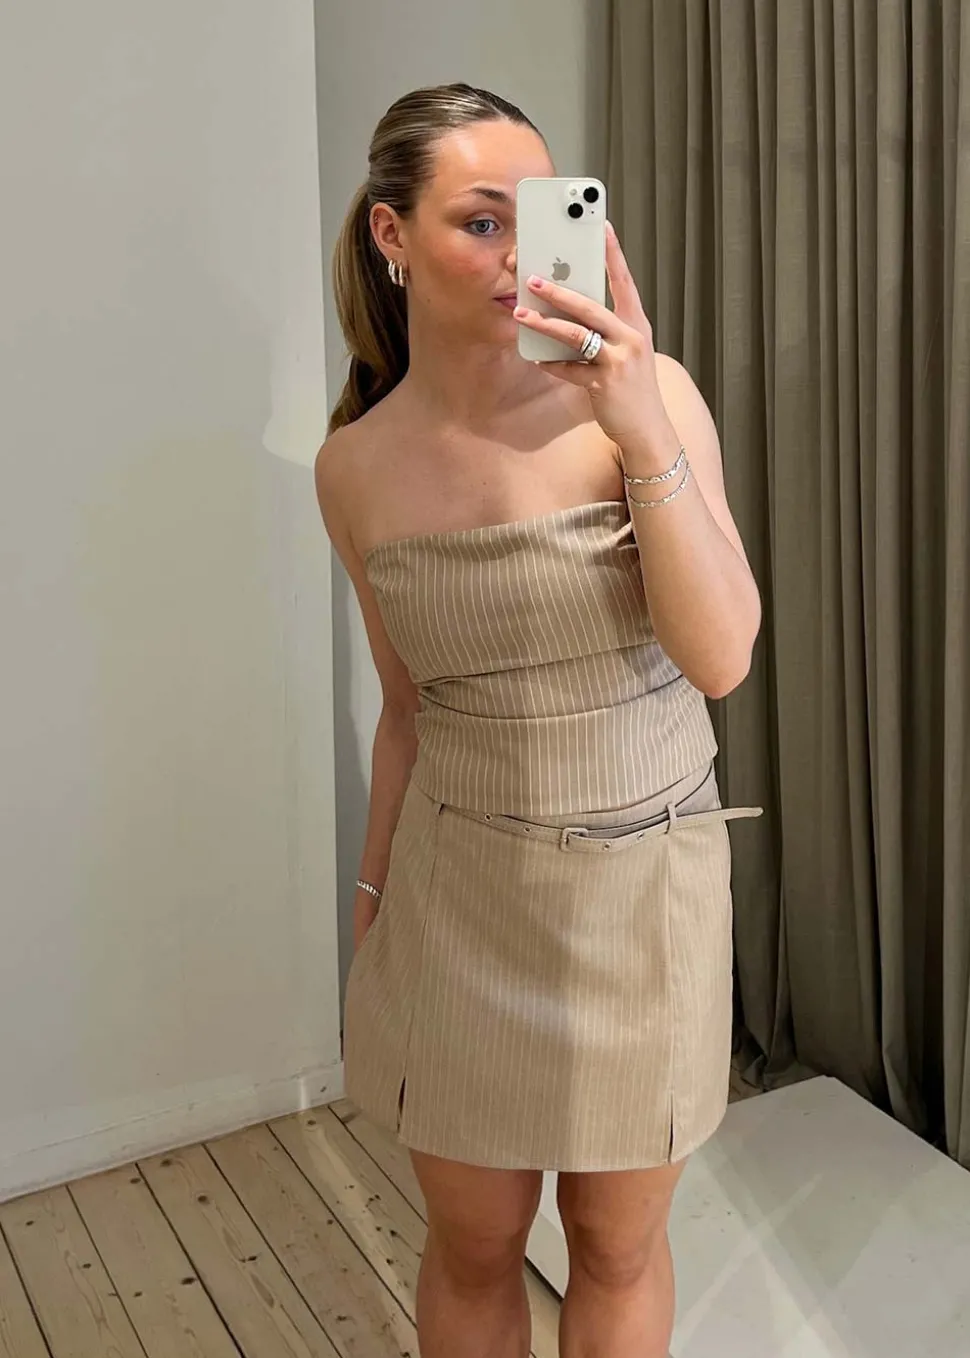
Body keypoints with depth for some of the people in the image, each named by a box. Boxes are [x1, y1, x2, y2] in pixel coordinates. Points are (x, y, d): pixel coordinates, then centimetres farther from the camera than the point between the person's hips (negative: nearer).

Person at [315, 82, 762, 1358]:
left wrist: (641, 430, -30)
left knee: (617, 1244, 18)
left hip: (641, 881, -1)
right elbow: (407, 709, 7)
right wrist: (372, 896, 13)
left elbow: (721, 657, -20)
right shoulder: (356, 465, -4)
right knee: (471, 1245, 18)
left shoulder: (644, 392, -13)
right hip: (457, 892, 2)